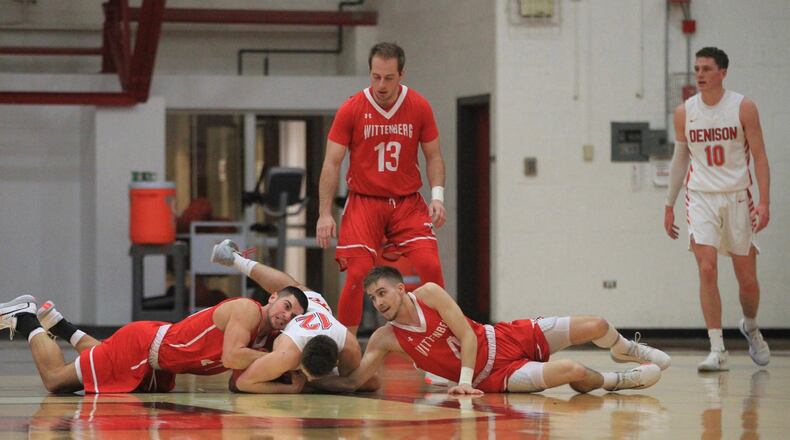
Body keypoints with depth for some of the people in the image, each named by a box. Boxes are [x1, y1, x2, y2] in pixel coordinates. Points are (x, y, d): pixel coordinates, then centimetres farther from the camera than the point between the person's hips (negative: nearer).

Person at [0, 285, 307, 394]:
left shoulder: (265, 332, 2)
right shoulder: (248, 310, -24)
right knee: (55, 381, 1)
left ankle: (56, 323, 43)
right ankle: (25, 320, 20)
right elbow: (231, 357, -37)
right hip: (139, 344, -9)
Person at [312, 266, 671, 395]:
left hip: (509, 339, 1)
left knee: (595, 326, -5)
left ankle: (625, 349, 32)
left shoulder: (429, 294, -12)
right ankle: (619, 381, 7)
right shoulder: (384, 339, -9)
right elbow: (353, 382, -12)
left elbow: (468, 337, -15)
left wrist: (464, 381, -25)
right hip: (494, 377, -1)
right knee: (573, 372, -26)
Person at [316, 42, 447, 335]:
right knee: (357, 273, -13)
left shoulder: (419, 107, -1)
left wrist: (437, 195, -7)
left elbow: (433, 156, 9)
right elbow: (331, 163, -3)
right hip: (364, 202, -2)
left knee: (430, 266, -14)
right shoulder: (352, 109, -6)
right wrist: (325, 213, -9)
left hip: (408, 203, 2)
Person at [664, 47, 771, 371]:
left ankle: (750, 327, 38)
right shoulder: (684, 112, 3)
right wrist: (669, 205, 14)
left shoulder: (743, 108, -4)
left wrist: (764, 202, -14)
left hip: (737, 198, -1)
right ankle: (717, 350, -15)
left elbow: (759, 157, -4)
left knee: (747, 279, 6)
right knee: (707, 270, -16)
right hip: (701, 198, 1)